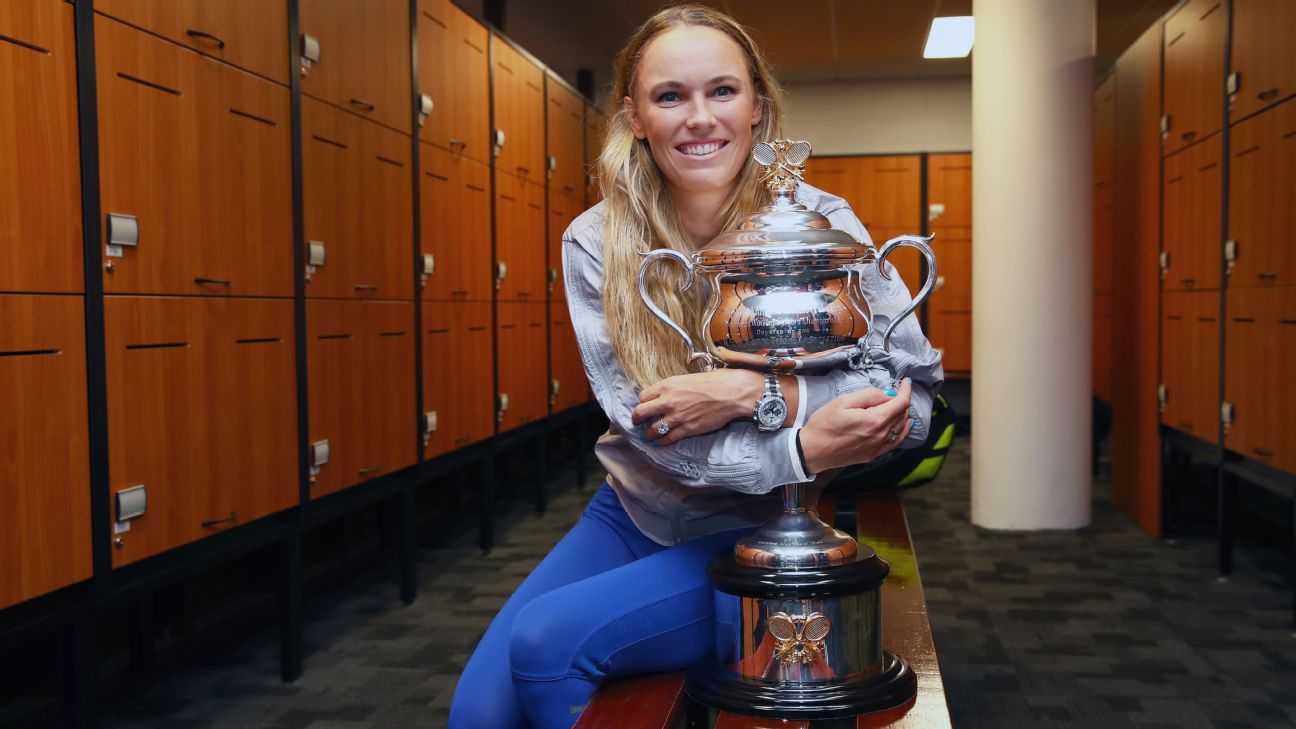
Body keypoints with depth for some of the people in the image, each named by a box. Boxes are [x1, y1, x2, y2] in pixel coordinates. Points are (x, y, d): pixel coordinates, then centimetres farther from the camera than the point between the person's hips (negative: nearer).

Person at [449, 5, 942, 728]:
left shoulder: (820, 223, -13)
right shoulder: (596, 243, -7)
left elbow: (915, 394, -15)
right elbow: (647, 425, -15)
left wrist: (752, 391, -28)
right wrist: (802, 450, -30)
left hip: (758, 532, -3)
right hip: (634, 514, 3)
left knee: (546, 640, -22)